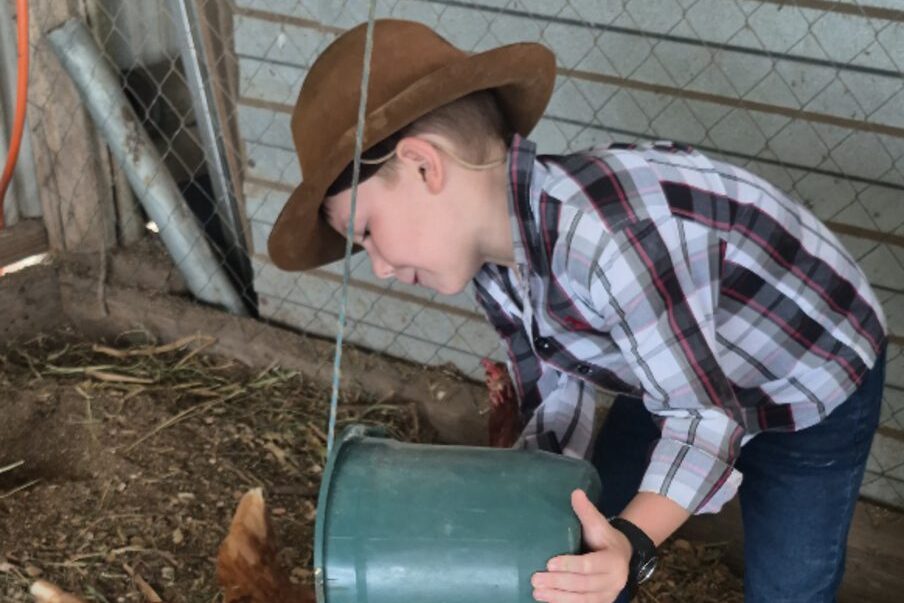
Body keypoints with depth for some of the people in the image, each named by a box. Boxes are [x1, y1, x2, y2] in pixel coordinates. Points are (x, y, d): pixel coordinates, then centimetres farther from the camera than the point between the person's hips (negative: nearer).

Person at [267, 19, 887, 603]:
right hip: (682, 375, 7)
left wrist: (631, 541, -47)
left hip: (814, 386, -7)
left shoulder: (606, 234, -40)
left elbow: (703, 413, -33)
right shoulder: (495, 260, -13)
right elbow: (557, 415, -7)